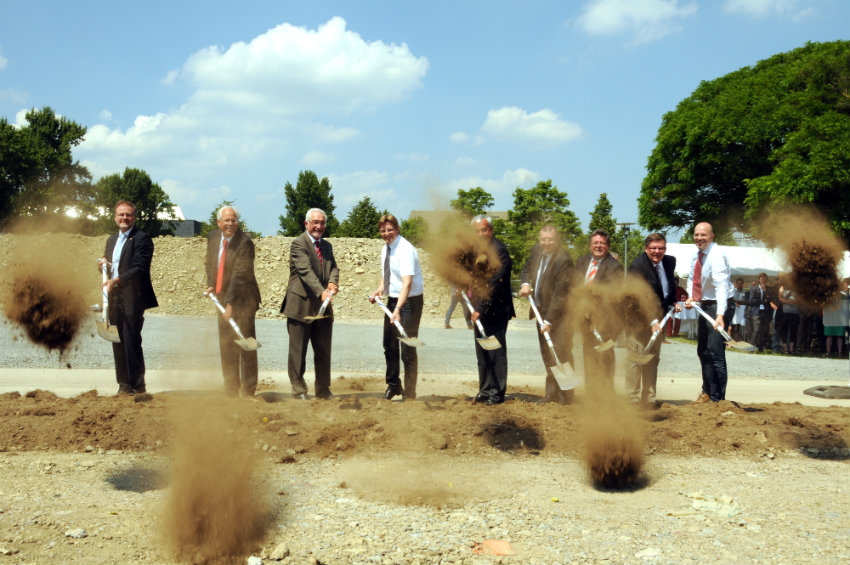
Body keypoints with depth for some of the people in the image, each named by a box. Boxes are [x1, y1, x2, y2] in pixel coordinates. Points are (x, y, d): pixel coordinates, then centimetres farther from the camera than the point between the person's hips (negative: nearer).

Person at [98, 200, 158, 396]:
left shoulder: (142, 239, -6)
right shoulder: (112, 240, 20)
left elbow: (139, 269, -17)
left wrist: (116, 280, -28)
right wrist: (103, 264, 4)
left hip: (133, 298, -7)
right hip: (114, 297, 8)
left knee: (131, 341, -9)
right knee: (118, 342, 8)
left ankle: (137, 385, -3)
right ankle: (124, 385, 14)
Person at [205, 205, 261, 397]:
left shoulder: (245, 242, -18)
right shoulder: (212, 237, 4)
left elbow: (240, 275, -23)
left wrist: (230, 304, -27)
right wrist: (211, 285, 3)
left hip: (242, 300, -7)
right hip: (222, 298, 7)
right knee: (226, 346, 12)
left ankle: (248, 391, 3)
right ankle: (231, 389, 24)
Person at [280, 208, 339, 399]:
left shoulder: (327, 246, 16)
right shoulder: (298, 244, -9)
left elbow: (334, 267, 6)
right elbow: (306, 271, -22)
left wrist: (332, 282, -17)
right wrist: (321, 292, -34)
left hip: (323, 306, 7)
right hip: (301, 305, -7)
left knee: (323, 350, 11)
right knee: (298, 350, 2)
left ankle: (323, 390, 20)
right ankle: (298, 390, 11)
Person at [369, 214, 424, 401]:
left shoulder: (405, 249, -20)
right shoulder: (385, 249, 7)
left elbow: (407, 282, -30)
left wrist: (398, 309, -40)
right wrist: (380, 288, 1)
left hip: (409, 301, -8)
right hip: (392, 300, 8)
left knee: (407, 349, -4)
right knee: (389, 345, 17)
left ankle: (409, 394, 8)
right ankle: (393, 385, 35)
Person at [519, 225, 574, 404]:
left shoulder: (564, 260, -21)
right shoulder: (537, 250, 2)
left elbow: (560, 294, -22)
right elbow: (527, 268, 22)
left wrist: (549, 321, -23)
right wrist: (525, 283, -1)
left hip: (558, 315, -8)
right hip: (541, 312, 8)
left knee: (561, 356, -5)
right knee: (547, 356, 15)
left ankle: (565, 399, 2)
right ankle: (551, 396, 25)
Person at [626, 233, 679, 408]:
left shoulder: (670, 261, 5)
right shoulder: (637, 266, -19)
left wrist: (673, 302, 9)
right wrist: (651, 321, -33)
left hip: (658, 314, 7)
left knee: (653, 357, 12)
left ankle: (649, 399, 20)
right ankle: (633, 399, -3)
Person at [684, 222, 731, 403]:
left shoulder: (717, 256, -22)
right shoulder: (696, 255, 4)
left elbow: (721, 286, -32)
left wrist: (720, 314, -43)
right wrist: (690, 296, 0)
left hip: (716, 306, -9)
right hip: (703, 306, 9)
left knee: (715, 353, -9)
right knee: (703, 351, 17)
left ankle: (717, 398, 0)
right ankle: (707, 391, 32)